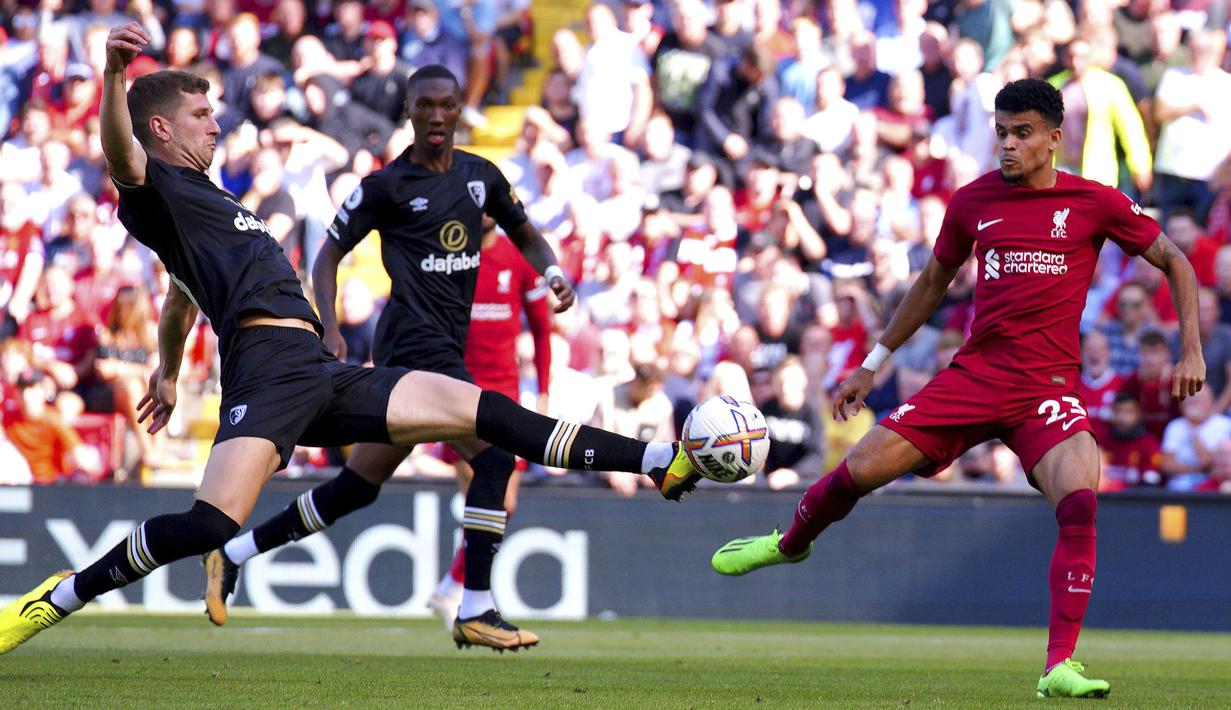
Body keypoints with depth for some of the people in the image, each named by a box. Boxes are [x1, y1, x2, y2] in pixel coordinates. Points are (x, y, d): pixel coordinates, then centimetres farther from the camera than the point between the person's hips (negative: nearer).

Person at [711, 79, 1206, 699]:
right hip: (973, 374, 2)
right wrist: (874, 364, 24)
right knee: (860, 469, -5)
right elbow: (933, 282, 21)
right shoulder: (974, 201, 7)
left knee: (1079, 498, -29)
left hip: (1048, 388, -2)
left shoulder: (1094, 203, -1)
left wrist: (1191, 350, -2)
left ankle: (1059, 667, -25)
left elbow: (1173, 261, 9)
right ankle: (791, 543, 30)